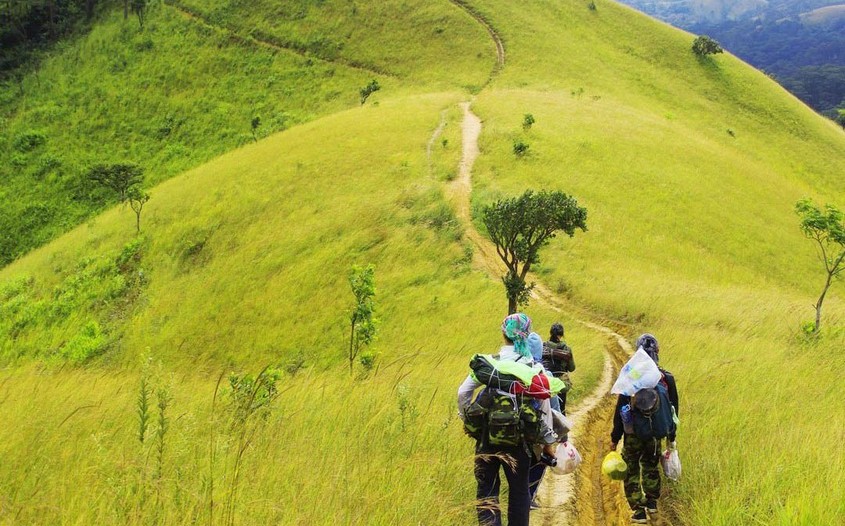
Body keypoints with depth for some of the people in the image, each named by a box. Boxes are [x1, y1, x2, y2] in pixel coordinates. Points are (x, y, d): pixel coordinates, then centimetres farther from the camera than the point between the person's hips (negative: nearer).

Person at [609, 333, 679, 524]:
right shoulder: (667, 378, -7)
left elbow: (620, 410, -13)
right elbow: (673, 409, 2)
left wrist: (615, 437, -4)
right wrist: (671, 437, 14)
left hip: (633, 433, -3)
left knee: (632, 470, 9)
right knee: (651, 466, 26)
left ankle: (639, 511, 6)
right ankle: (652, 501, 36)